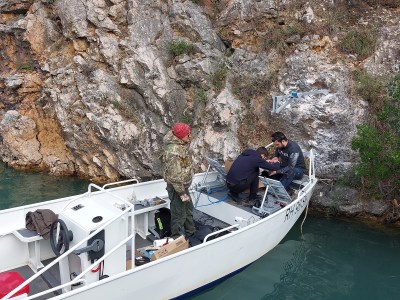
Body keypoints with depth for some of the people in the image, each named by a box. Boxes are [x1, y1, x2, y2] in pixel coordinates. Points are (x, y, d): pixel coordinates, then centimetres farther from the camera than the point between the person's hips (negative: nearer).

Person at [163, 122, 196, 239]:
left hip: (183, 185, 11)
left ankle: (190, 232, 47)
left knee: (188, 208, 26)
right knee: (179, 214, 5)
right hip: (177, 187, -11)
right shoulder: (174, 153, -32)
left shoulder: (181, 144, -1)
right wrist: (182, 193, -23)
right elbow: (174, 176, -29)